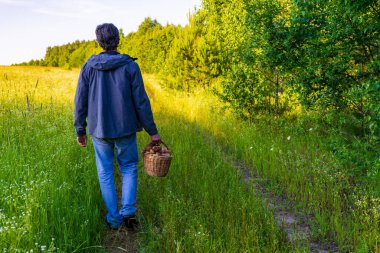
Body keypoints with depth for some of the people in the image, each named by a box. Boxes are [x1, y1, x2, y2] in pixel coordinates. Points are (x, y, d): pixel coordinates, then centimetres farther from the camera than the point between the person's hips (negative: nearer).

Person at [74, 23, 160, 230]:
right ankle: (128, 209, 2)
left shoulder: (88, 67, -3)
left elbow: (80, 101, -1)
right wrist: (152, 131, -1)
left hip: (99, 130, 1)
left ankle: (114, 218, 19)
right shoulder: (130, 66, -8)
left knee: (105, 174, 14)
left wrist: (80, 130, 11)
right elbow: (141, 101, -8)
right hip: (125, 129, -1)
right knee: (129, 168, 17)